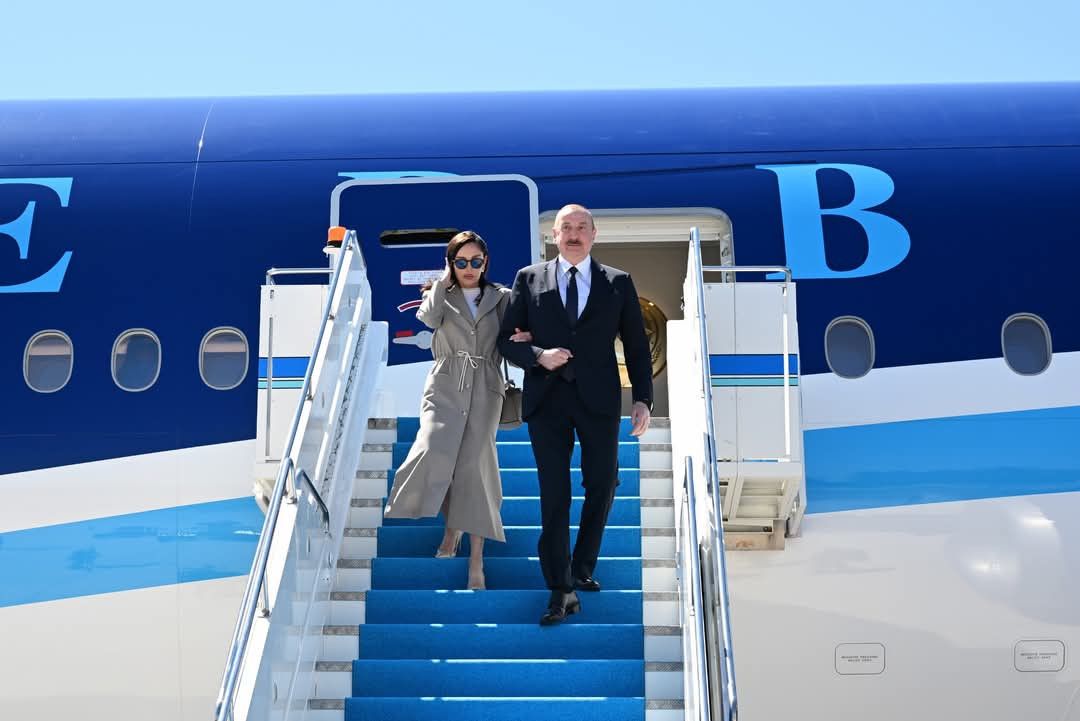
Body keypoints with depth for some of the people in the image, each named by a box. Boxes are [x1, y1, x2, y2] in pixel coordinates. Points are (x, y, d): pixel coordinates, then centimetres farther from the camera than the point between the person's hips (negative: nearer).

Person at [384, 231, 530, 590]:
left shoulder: (501, 298, 12)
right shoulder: (440, 295, 11)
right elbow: (430, 319, -11)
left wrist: (523, 339, -10)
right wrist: (444, 280, -1)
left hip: (485, 389, 0)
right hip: (446, 387, 0)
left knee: (473, 464, -7)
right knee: (434, 452, -20)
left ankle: (476, 557, -3)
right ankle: (452, 529, 4)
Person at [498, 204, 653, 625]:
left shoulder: (618, 283, 8)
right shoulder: (529, 279, 8)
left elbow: (636, 345, 8)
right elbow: (507, 339, 7)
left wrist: (643, 399, -1)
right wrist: (538, 356, -13)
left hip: (598, 400, 1)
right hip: (547, 399, -1)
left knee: (602, 485, 6)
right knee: (554, 494, -1)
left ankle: (582, 567, 27)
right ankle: (561, 591, 2)